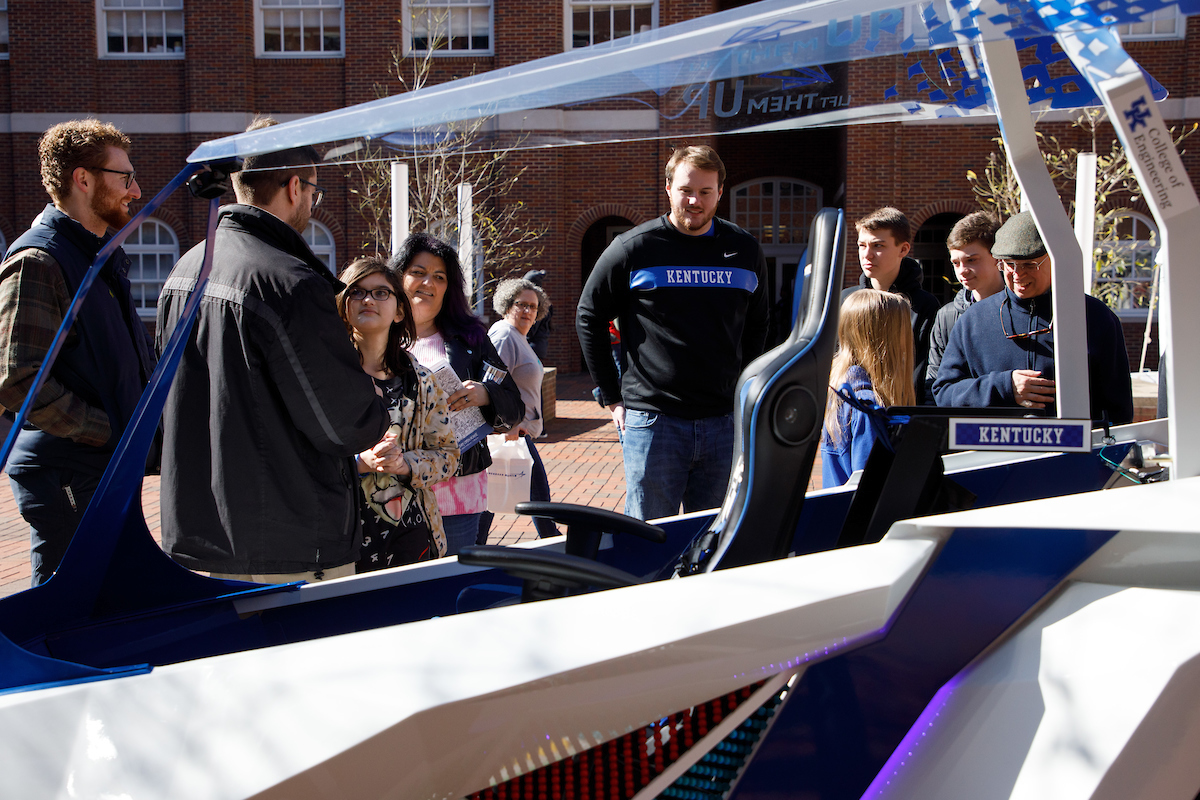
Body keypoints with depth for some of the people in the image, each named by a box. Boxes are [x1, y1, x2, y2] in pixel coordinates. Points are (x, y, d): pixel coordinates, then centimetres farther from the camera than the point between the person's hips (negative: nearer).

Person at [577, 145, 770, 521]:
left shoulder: (745, 251, 7)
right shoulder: (633, 248, -3)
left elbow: (758, 323, 21)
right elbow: (589, 318, 5)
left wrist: (741, 389, 13)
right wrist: (612, 396, 2)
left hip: (724, 423, 3)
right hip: (652, 419, -3)